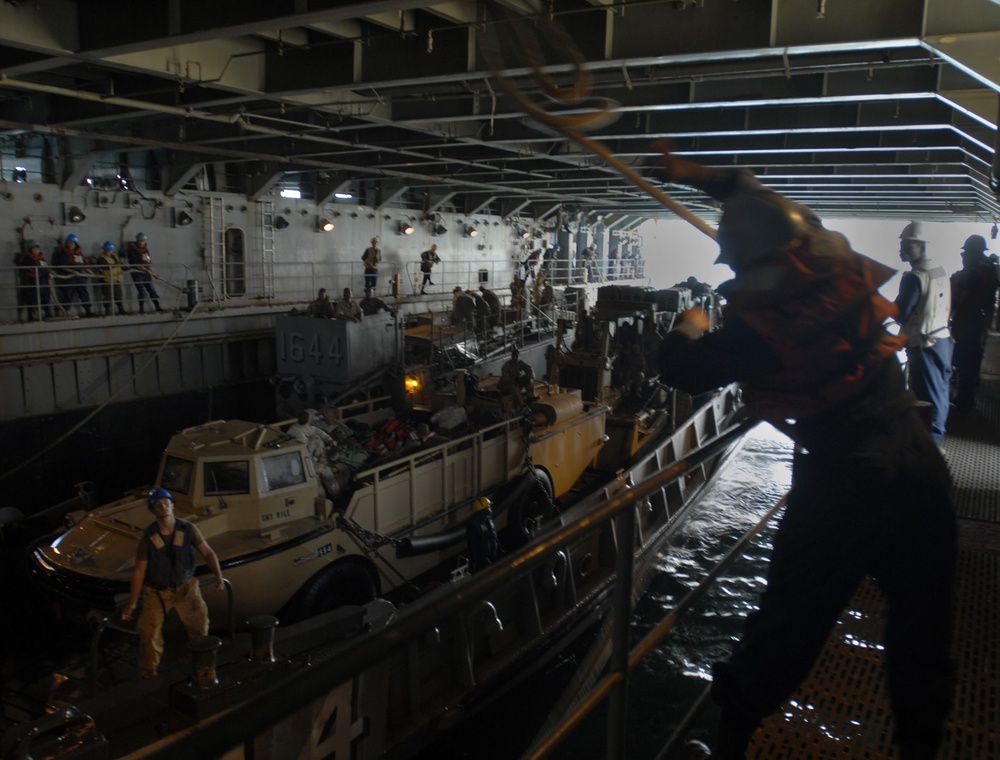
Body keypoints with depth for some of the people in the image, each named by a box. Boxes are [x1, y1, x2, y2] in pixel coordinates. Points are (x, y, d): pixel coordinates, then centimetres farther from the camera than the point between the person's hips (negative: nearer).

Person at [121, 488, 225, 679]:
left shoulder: (188, 529, -13)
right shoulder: (147, 537, -15)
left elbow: (207, 552, -5)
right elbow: (139, 570, -10)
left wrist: (219, 575, -20)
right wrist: (132, 603, -9)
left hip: (186, 586, 1)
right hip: (156, 591, -1)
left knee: (199, 623, 2)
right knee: (149, 631, -6)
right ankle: (148, 674, 15)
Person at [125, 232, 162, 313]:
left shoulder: (146, 248, 11)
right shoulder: (132, 249, -9)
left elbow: (149, 260, 12)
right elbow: (135, 263, -16)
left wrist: (151, 271, -3)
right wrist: (146, 270, -20)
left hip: (146, 273, 6)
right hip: (137, 273, -6)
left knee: (152, 290, 5)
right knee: (142, 291, -9)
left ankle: (157, 307, 10)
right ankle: (141, 309, 1)